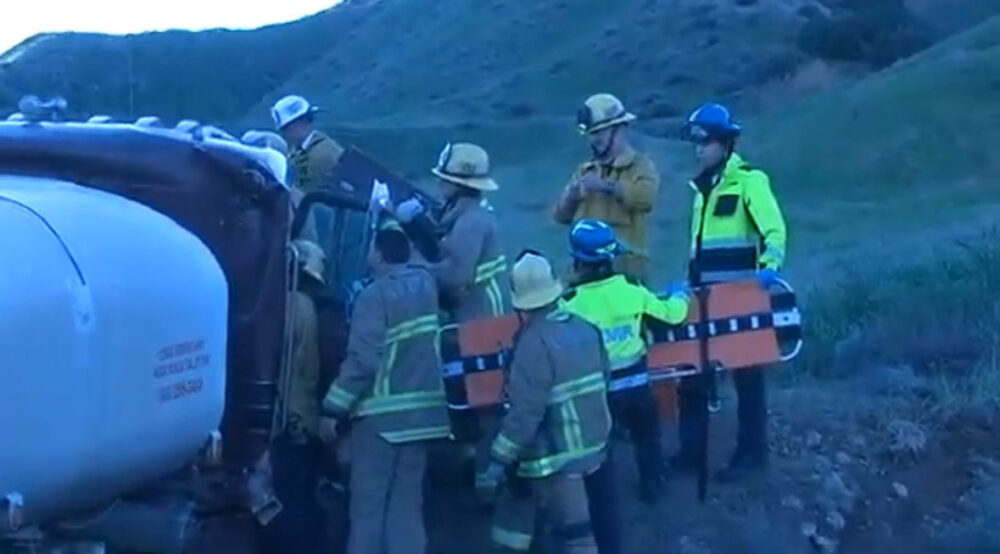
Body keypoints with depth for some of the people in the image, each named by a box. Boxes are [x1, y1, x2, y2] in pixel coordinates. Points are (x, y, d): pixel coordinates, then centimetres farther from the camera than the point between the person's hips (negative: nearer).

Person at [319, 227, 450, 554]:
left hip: (382, 413, -6)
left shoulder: (375, 296, -13)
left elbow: (362, 361, -18)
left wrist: (334, 409, -12)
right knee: (406, 502, 10)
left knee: (369, 504, 0)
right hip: (422, 411, 7)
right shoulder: (425, 283, 6)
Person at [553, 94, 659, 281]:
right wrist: (571, 194, -6)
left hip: (625, 267, -6)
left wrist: (607, 185, -22)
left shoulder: (641, 165, 1)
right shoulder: (586, 170, 19)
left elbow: (645, 197, -22)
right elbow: (561, 215, 15)